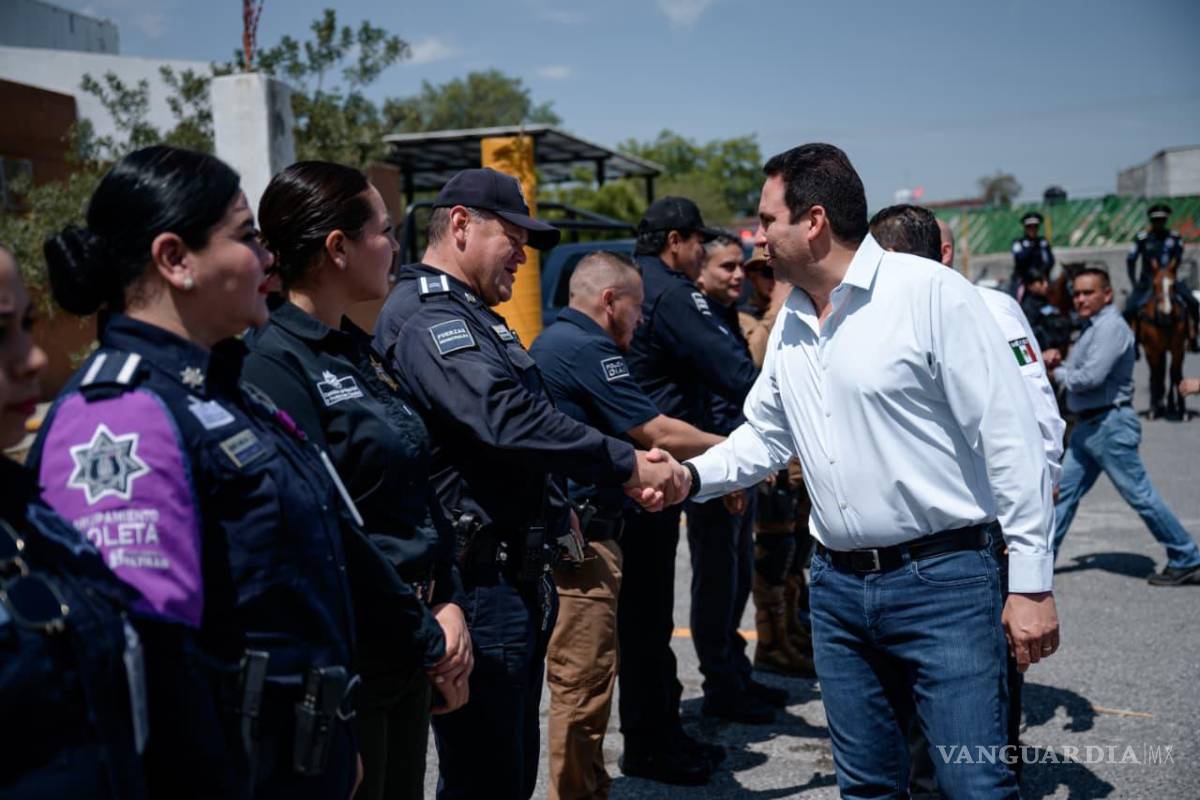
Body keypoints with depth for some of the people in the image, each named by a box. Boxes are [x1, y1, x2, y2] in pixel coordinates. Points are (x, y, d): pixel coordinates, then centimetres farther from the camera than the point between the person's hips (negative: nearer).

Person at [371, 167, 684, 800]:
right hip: (480, 585, -11)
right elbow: (508, 420, -28)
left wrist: (559, 506, 16)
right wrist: (628, 465, -21)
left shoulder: (470, 317, 19)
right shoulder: (425, 317, -16)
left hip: (515, 577, 11)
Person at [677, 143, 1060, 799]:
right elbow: (762, 436, 21)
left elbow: (1009, 438, -13)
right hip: (837, 586, 7)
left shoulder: (929, 291, -12)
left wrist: (1031, 583, -13)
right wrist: (693, 476, 2)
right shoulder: (790, 324, 9)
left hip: (941, 579, -6)